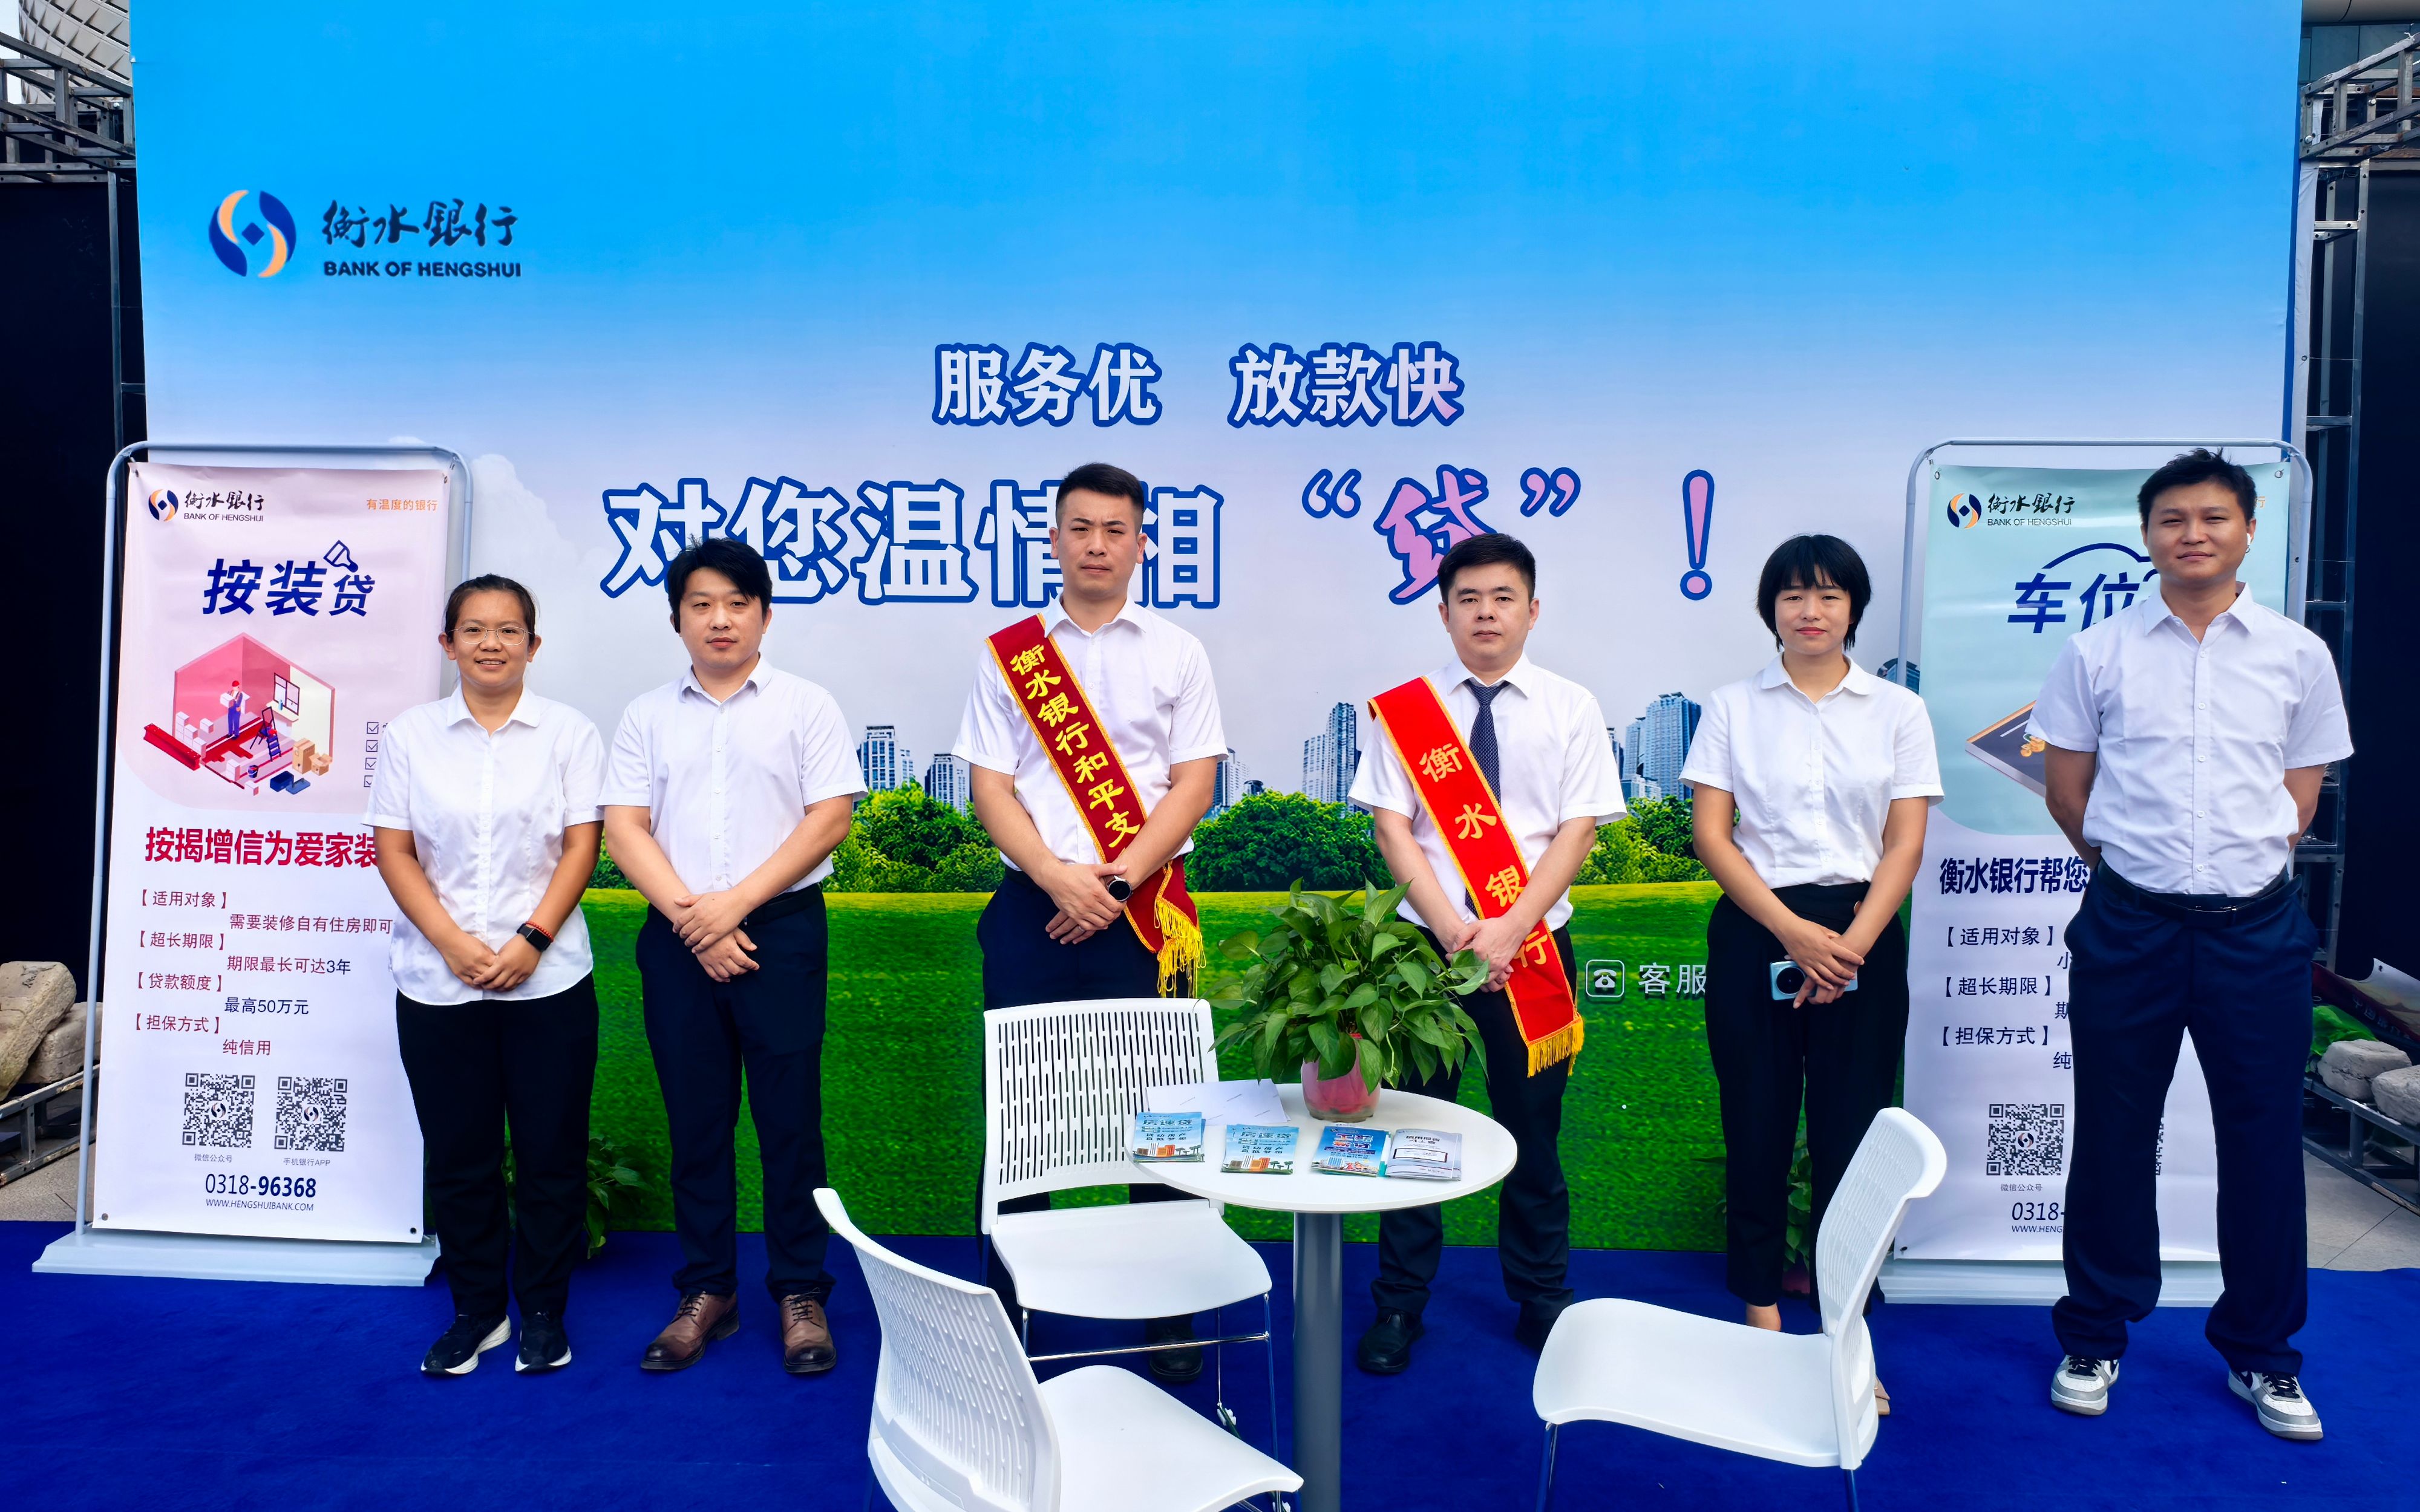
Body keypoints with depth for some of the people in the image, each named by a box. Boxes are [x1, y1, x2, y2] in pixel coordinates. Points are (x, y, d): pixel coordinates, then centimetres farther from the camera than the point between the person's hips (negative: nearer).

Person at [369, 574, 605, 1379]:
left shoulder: (569, 732, 3)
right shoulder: (410, 734, 7)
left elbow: (581, 846, -2)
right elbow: (394, 850, 2)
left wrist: (531, 941, -13)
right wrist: (453, 943, -10)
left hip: (547, 978, -1)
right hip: (438, 981, 1)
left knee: (550, 1152, 3)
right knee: (458, 1154, 8)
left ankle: (543, 1312, 17)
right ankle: (476, 1308, 23)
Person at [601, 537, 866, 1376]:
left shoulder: (806, 705, 4)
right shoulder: (648, 715, 11)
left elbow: (830, 817, -4)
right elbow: (624, 829, 4)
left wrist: (736, 902, -11)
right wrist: (692, 917, -9)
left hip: (781, 928, -2)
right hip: (678, 937, 3)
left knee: (790, 1116, 0)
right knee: (695, 1119, 8)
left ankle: (800, 1295, 10)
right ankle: (707, 1292, 19)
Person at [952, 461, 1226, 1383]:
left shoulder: (1178, 654, 7)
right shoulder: (1008, 654, 8)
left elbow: (1193, 787, 0)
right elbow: (991, 789, 2)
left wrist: (1116, 881, -11)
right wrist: (1058, 879, -13)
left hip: (1142, 915, 0)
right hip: (1031, 909, 1)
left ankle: (1168, 1312, 15)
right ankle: (1006, 1301, 18)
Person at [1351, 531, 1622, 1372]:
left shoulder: (1570, 709, 2)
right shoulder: (1405, 710, 1)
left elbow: (1578, 832, -3)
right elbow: (1392, 828, -3)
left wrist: (1507, 931, -14)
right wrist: (1454, 932, -15)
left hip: (1534, 944, 0)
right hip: (1427, 944, 0)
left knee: (1534, 1129, 10)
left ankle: (1542, 1301, 27)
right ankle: (1400, 1306, 19)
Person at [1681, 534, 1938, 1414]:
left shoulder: (1898, 711, 6)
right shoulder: (1733, 708, 4)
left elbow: (1905, 844, 1)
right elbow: (1711, 833, -2)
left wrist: (1850, 945, -12)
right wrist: (1795, 933, -13)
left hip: (1862, 936, 0)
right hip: (1754, 935, 0)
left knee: (1850, 1134, 2)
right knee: (1757, 1130, 4)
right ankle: (1762, 1322, 17)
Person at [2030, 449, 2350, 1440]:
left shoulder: (2298, 655, 5)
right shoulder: (2097, 653, 2)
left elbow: (2301, 794, 11)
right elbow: (2066, 789, 7)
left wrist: (2238, 867, 7)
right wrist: (2131, 861, 9)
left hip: (2256, 925, 1)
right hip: (2128, 924, -1)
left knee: (2263, 1139, 7)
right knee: (2113, 1137, 7)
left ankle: (2261, 1354, 25)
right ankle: (2094, 1338, 23)